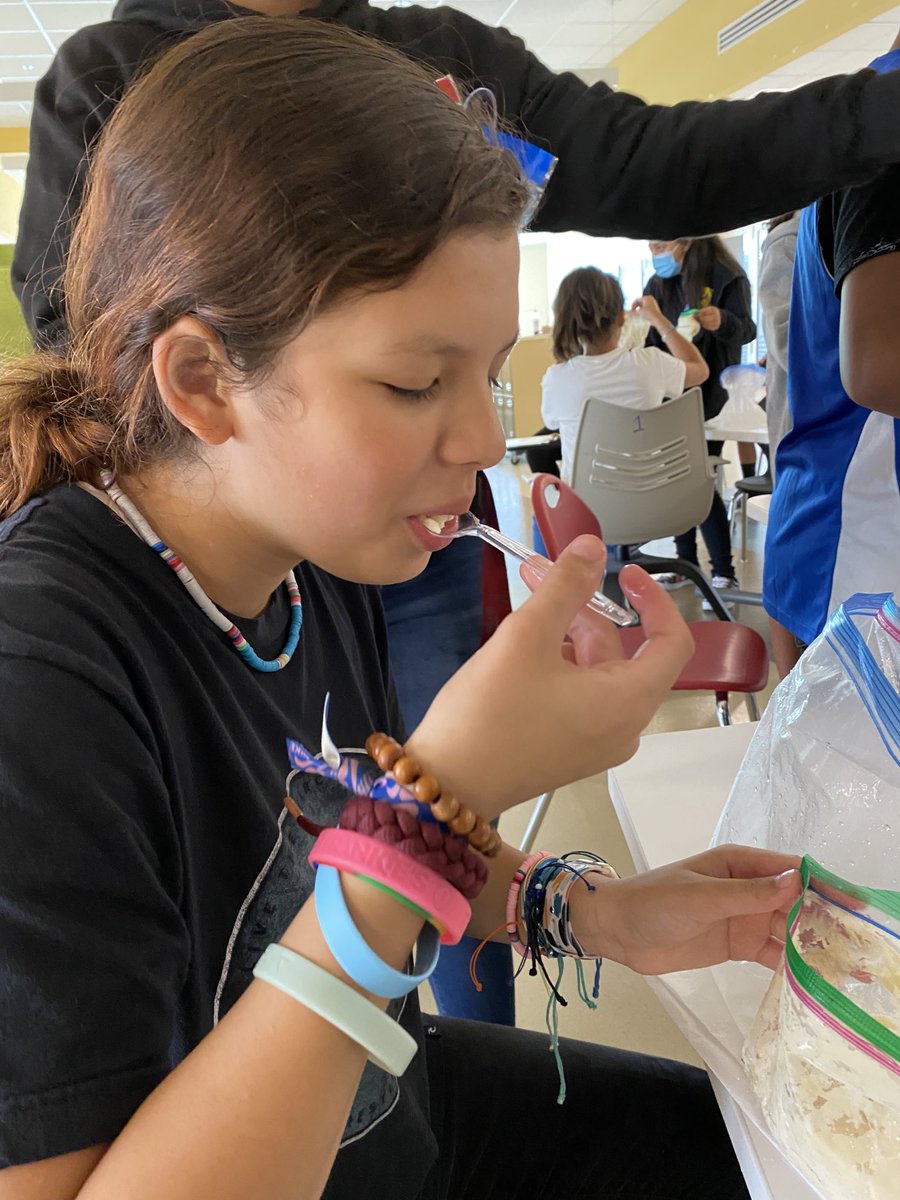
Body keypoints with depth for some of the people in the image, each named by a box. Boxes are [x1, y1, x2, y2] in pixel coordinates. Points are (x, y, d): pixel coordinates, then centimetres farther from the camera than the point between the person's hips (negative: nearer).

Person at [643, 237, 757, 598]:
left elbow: (746, 329, -16)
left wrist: (722, 322, -36)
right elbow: (651, 341, 12)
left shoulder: (726, 277, -9)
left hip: (709, 396, -6)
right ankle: (687, 563, 21)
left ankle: (724, 573, -1)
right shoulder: (659, 284, 9)